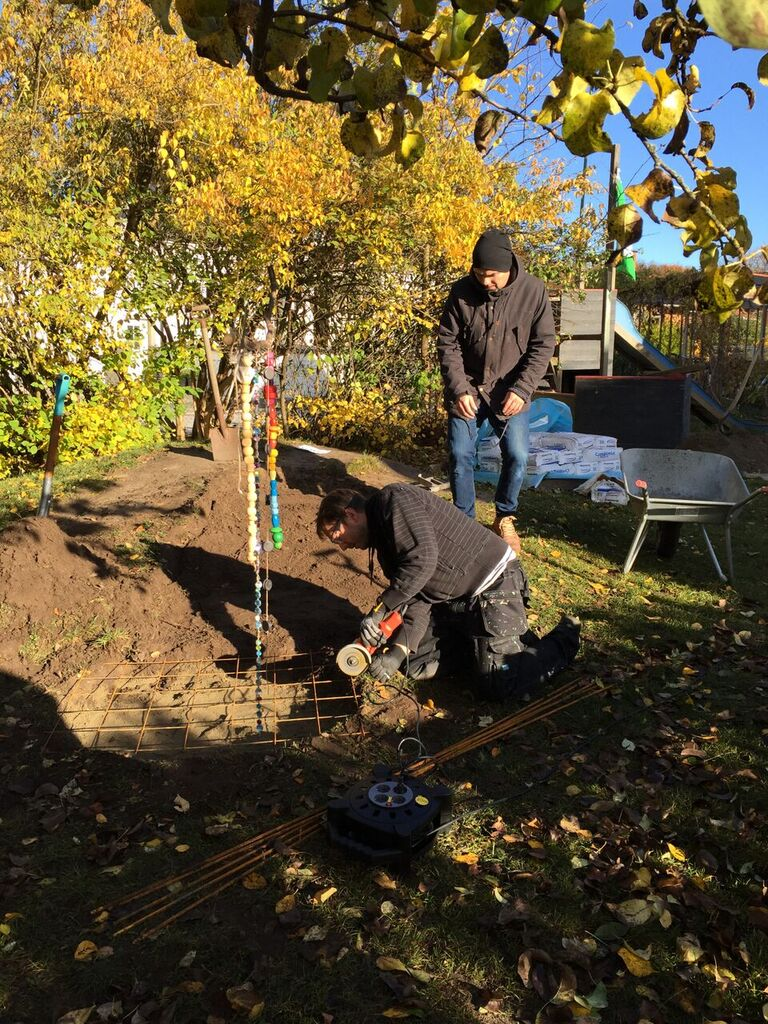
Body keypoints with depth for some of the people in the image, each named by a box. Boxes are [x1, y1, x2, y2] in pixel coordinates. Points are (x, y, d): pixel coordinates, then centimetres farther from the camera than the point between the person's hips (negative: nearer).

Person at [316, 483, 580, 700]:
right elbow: (416, 598, 5)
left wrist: (379, 609, -21)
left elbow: (422, 559, -28)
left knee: (500, 686, -11)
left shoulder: (392, 499, -16)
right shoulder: (384, 539, 13)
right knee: (416, 667, 6)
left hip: (493, 582, -9)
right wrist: (398, 651, -9)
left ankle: (565, 638, 12)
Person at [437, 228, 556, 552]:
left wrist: (522, 389, -16)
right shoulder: (462, 291, -9)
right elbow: (447, 344, -6)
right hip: (467, 389, 1)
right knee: (460, 456, -2)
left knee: (517, 456, -7)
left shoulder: (533, 291, -10)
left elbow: (543, 345, -7)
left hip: (510, 391, 0)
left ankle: (504, 518, 17)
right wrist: (459, 389, -15)